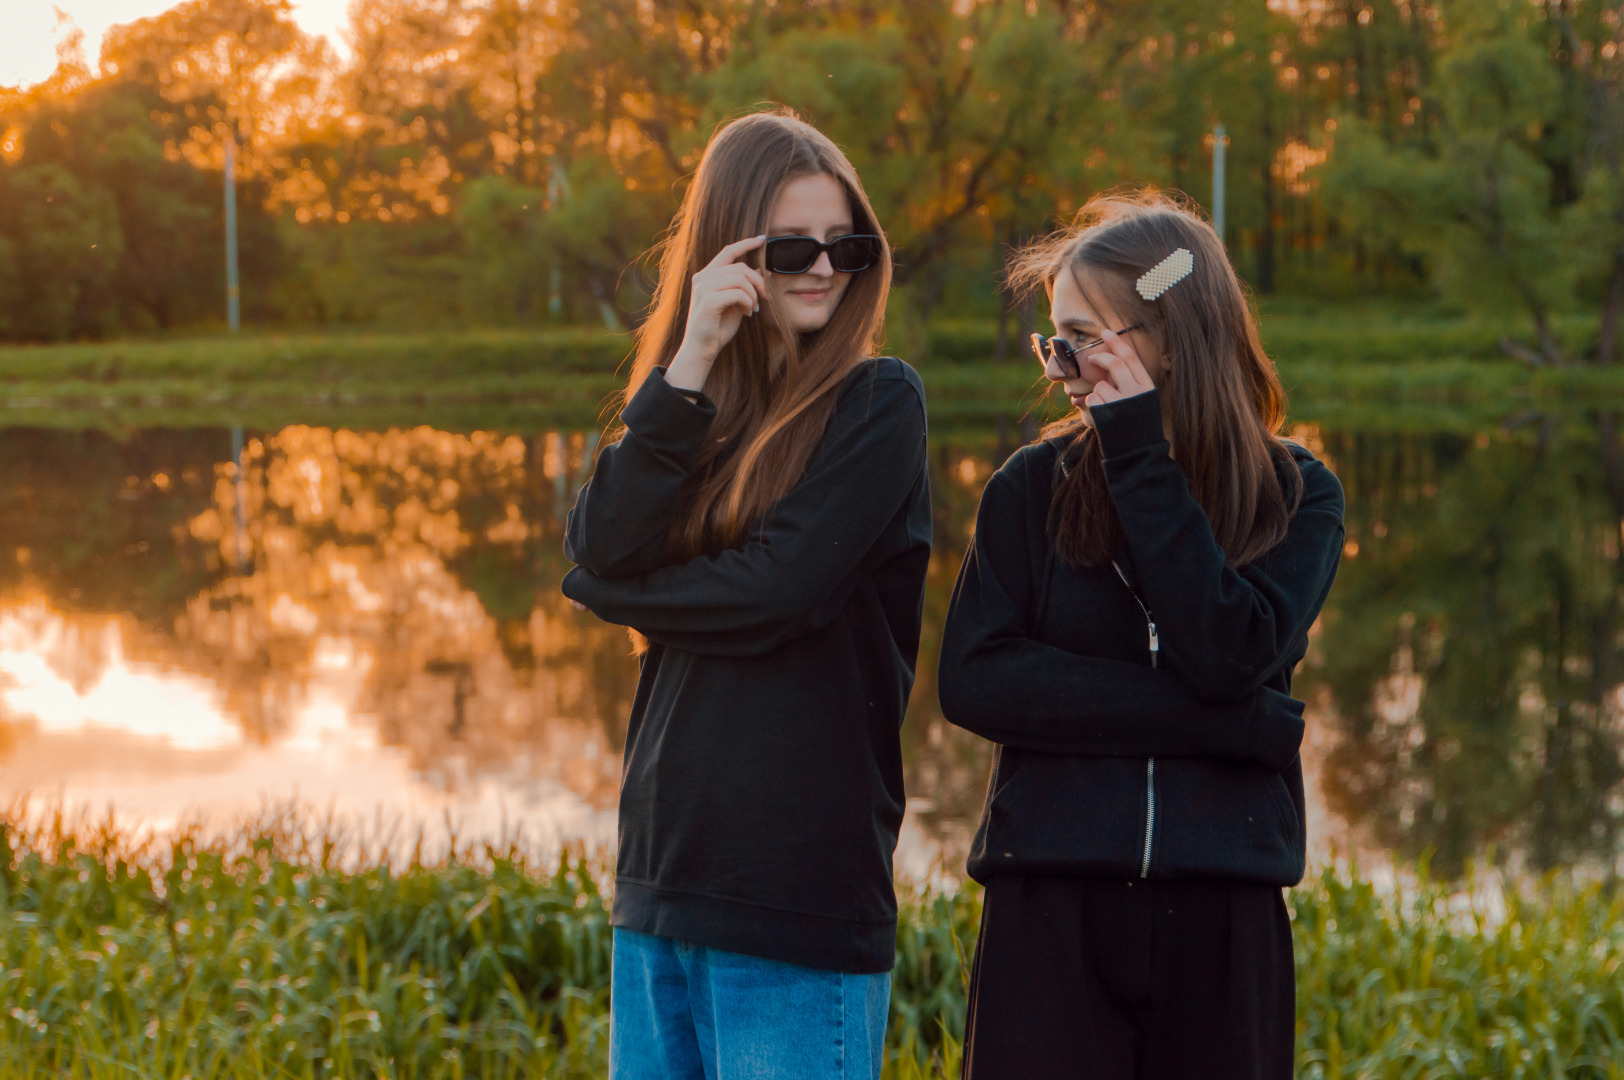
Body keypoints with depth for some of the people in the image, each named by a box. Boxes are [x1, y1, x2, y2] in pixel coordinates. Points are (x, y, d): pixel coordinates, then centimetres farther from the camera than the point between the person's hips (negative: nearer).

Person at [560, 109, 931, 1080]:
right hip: (662, 876, 6)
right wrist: (688, 369, -12)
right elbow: (601, 549, -5)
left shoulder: (878, 402, -5)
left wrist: (618, 589, -1)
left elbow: (779, 591, -15)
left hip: (803, 886, -6)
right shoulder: (687, 403, 11)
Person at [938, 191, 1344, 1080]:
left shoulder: (1295, 496, 6)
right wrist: (1201, 716, -10)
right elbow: (971, 678, -6)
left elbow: (1229, 655, -11)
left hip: (1222, 914, 0)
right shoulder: (1033, 486, 6)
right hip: (1050, 906, 0)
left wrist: (1140, 459, -10)